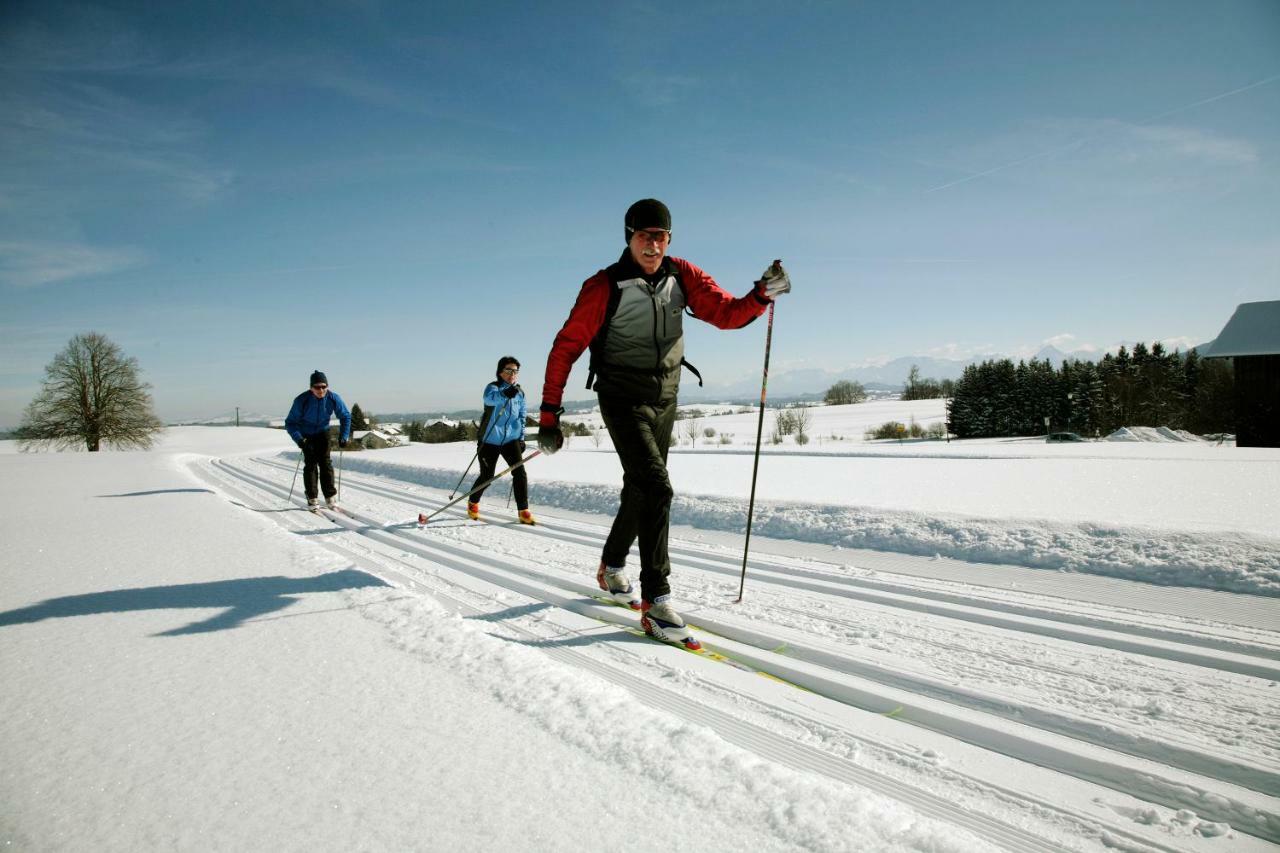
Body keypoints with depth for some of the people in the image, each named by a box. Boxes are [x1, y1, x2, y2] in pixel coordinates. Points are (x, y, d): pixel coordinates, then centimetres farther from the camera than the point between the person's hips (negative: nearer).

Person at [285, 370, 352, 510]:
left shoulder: (333, 398, -20)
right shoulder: (302, 400, -28)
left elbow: (345, 416, -4)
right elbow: (290, 422, -20)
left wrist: (343, 436, -11)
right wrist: (298, 439, -32)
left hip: (323, 433, 2)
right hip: (306, 434, -2)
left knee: (326, 462, -4)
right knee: (311, 464, -7)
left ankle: (330, 497, 3)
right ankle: (312, 499, 1)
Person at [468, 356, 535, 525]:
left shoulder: (520, 392, 9)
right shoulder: (493, 387, -8)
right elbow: (489, 398, -32)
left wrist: (521, 437, 13)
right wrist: (504, 394, -52)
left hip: (511, 439, 4)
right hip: (490, 439, -4)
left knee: (520, 472, -12)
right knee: (487, 476, 4)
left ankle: (523, 511, -7)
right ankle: (472, 503, 32)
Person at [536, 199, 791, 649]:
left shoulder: (682, 276, -1)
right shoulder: (603, 287, -12)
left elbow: (726, 313, -6)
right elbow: (566, 348, -10)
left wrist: (762, 294, -27)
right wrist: (549, 417, -13)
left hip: (665, 401, 6)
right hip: (624, 402, -5)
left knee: (640, 491, 17)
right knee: (656, 488, -20)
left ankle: (612, 568, 40)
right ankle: (656, 602, -15)